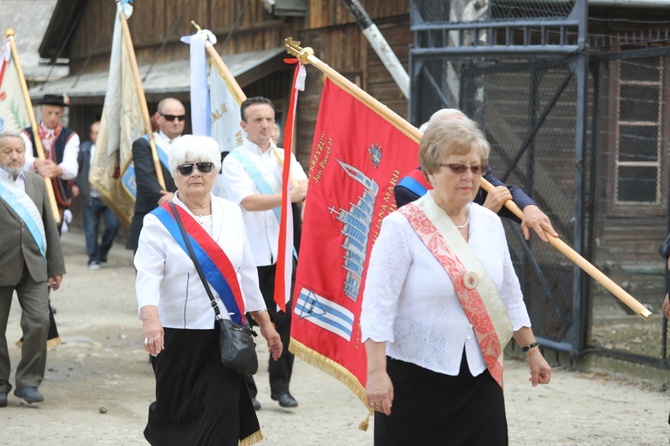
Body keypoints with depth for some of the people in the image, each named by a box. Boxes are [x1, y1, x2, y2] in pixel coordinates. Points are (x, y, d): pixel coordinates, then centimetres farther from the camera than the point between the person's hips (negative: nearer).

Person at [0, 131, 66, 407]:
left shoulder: (36, 183, 13)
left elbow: (49, 227, 14)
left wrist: (56, 267, 11)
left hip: (34, 267, 3)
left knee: (39, 322, -8)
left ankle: (28, 381, 5)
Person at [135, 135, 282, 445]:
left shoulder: (231, 213, 8)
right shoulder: (160, 221, -5)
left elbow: (246, 272, 14)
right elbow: (147, 275, -19)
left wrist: (265, 322, 14)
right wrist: (150, 318, -36)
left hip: (227, 337, 3)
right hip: (179, 338, -3)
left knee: (221, 417, -6)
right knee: (179, 417, 6)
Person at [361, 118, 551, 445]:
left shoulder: (489, 223, 7)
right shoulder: (402, 227, -12)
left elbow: (510, 295, 18)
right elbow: (378, 305, -16)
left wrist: (531, 349, 19)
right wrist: (376, 372, -23)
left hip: (479, 377, 5)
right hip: (415, 378, -5)